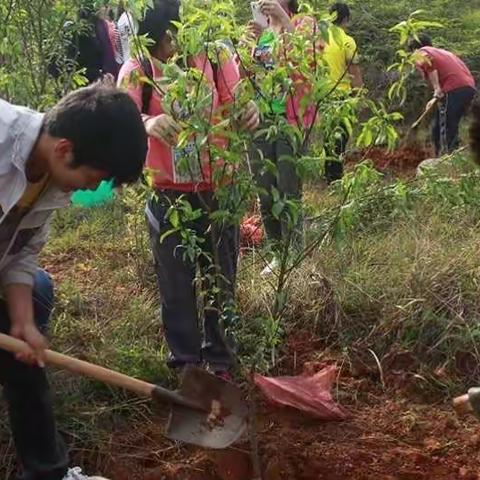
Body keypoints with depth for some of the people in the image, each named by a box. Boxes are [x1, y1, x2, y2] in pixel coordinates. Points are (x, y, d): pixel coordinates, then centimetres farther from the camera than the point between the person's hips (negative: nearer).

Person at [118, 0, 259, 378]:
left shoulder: (215, 57, -6)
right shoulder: (137, 70, -8)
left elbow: (236, 109, -10)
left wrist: (251, 112, -35)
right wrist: (148, 123, -47)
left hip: (219, 190, 1)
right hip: (169, 195, 0)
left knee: (221, 281, 13)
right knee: (177, 287, 10)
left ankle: (220, 363, 31)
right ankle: (186, 364, 28)